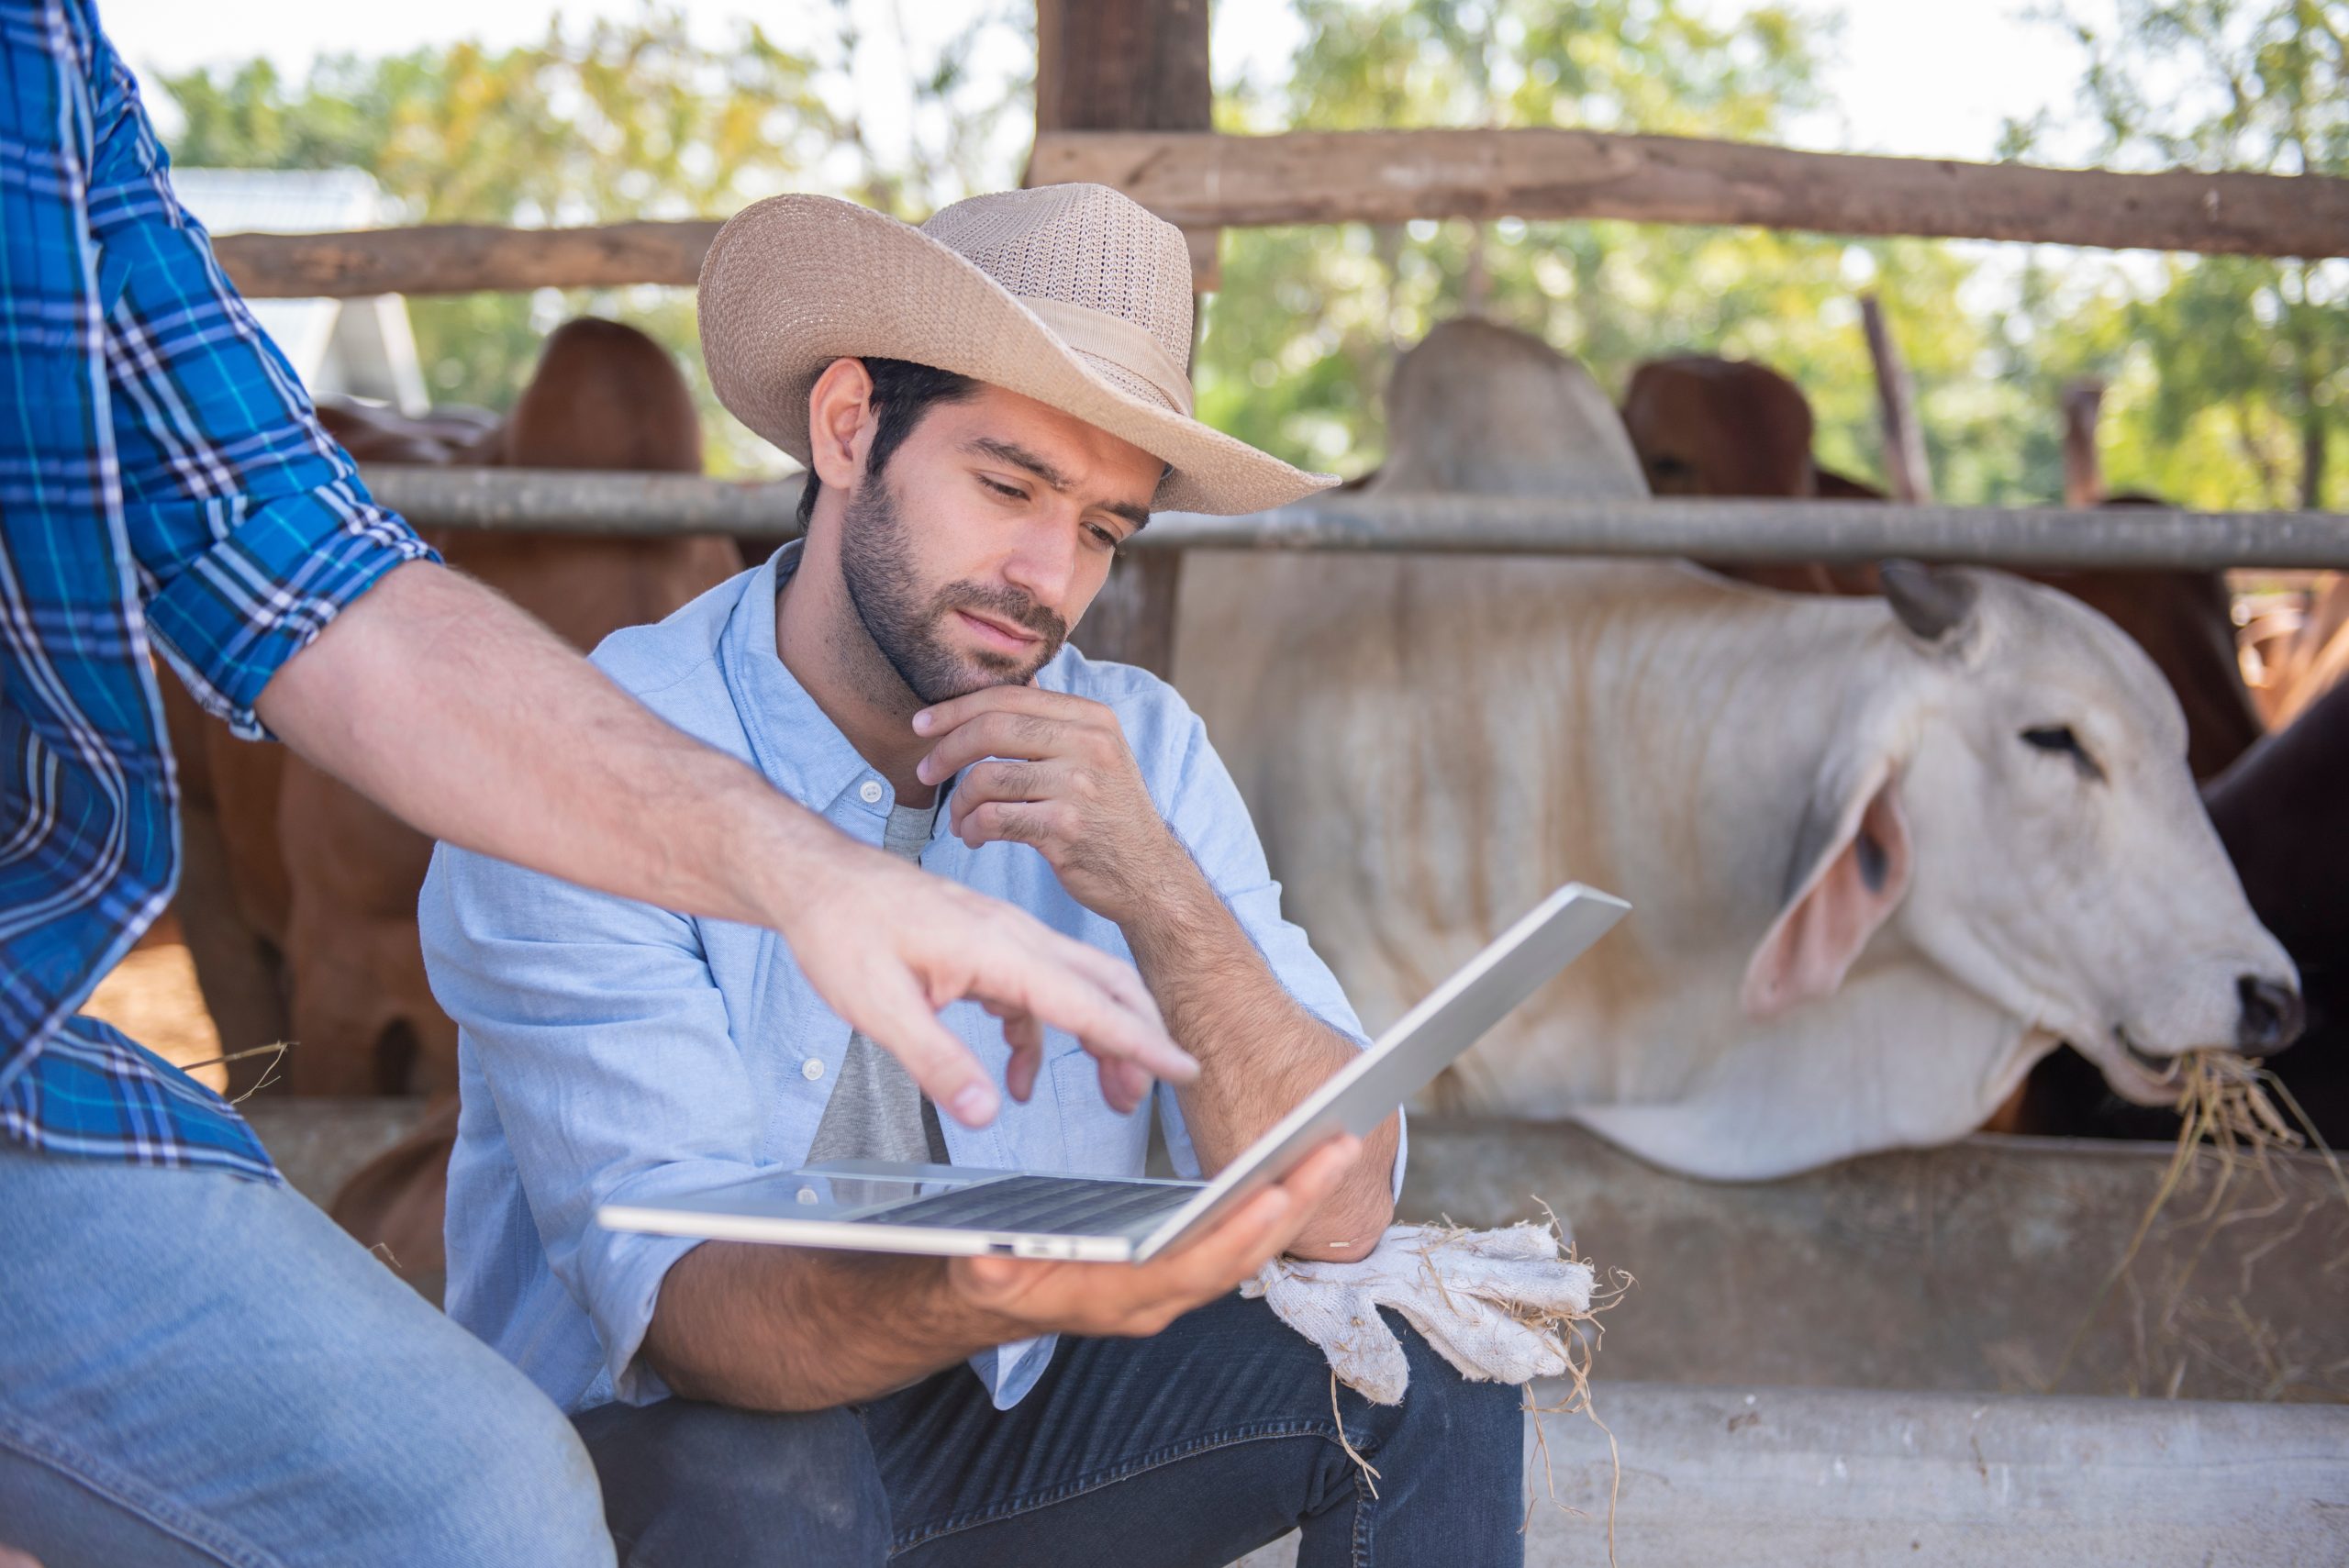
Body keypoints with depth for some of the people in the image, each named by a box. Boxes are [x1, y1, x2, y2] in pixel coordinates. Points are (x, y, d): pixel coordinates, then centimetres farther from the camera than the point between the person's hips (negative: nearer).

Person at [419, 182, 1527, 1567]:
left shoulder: (1136, 753, -5)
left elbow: (1339, 1212, -12)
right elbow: (676, 1296, -30)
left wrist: (1162, 898, -28)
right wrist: (1008, 1296, -51)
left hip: (1005, 1410, 4)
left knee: (1419, 1372, -17)